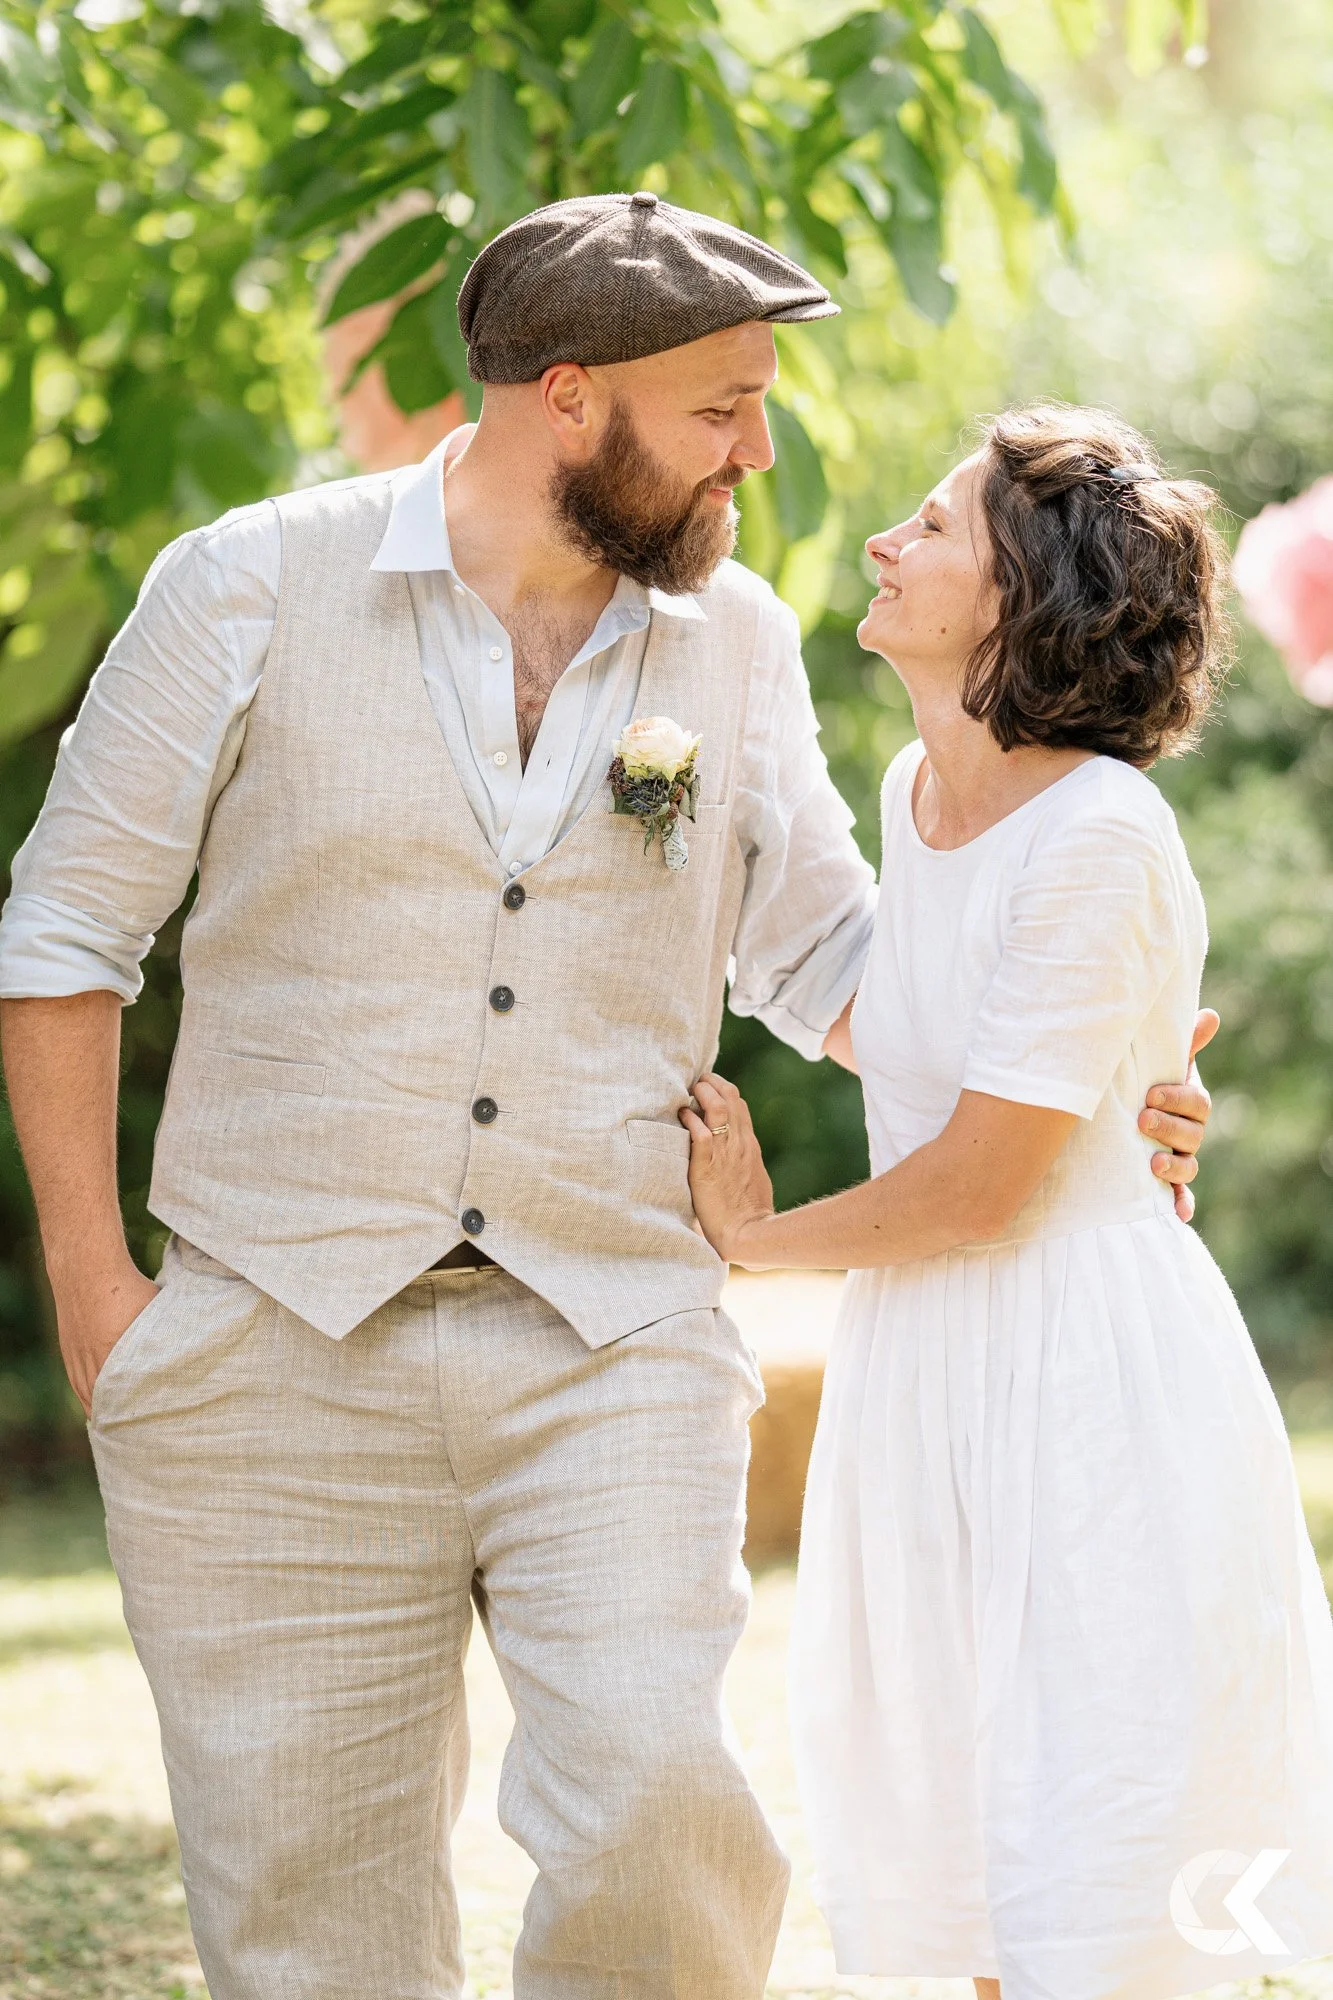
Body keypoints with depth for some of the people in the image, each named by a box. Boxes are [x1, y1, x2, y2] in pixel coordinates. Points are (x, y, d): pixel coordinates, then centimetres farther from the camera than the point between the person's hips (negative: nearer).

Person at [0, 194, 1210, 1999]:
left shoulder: (736, 638, 8)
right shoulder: (254, 588, -1)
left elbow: (821, 945, 19)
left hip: (609, 1351, 2)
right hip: (278, 1357, -1)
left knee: (656, 1810, -20)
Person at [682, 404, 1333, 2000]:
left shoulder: (1099, 837, -19)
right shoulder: (917, 791, 7)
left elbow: (984, 1180, -16)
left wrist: (756, 1238, -3)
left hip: (1096, 1394, -8)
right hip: (925, 1385, 8)